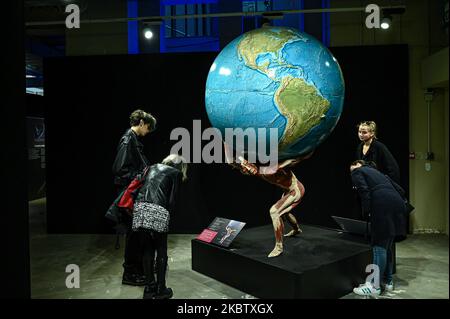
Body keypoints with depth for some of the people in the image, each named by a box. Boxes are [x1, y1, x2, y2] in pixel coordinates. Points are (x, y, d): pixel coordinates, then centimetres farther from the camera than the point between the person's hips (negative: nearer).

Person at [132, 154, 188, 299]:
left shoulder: (153, 167, 27)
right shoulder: (177, 173, 12)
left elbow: (142, 189, 20)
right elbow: (173, 199, 2)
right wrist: (168, 216, 12)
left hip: (140, 207, 5)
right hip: (158, 211, -5)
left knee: (148, 250, 16)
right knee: (161, 251, 11)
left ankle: (149, 289, 25)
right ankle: (160, 290, 19)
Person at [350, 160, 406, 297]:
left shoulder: (357, 172, 11)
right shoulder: (375, 171, 33)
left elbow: (364, 192, -7)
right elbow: (396, 188, 26)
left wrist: (367, 213, -5)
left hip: (383, 206, -8)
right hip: (397, 203, 8)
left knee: (379, 246, -4)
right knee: (387, 246, 17)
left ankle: (375, 286, 1)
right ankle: (388, 281, 25)